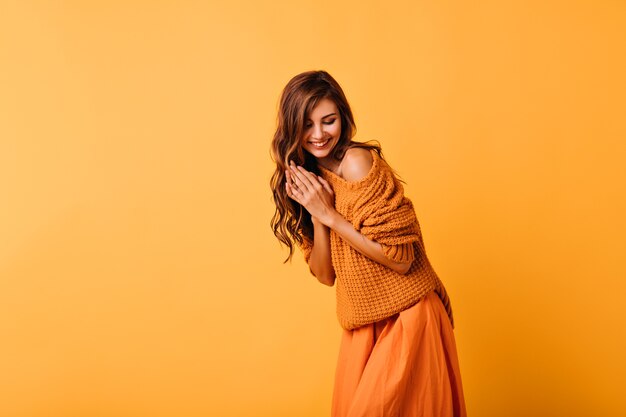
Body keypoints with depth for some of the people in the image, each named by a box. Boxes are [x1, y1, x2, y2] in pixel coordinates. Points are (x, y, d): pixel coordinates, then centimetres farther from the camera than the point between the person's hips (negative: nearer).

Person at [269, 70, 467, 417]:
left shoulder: (357, 161, -16)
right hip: (362, 325, 7)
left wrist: (330, 215, -19)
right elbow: (325, 274, 2)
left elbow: (401, 258, -20)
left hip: (405, 319, -6)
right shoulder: (310, 176, 6)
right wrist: (316, 216, -14)